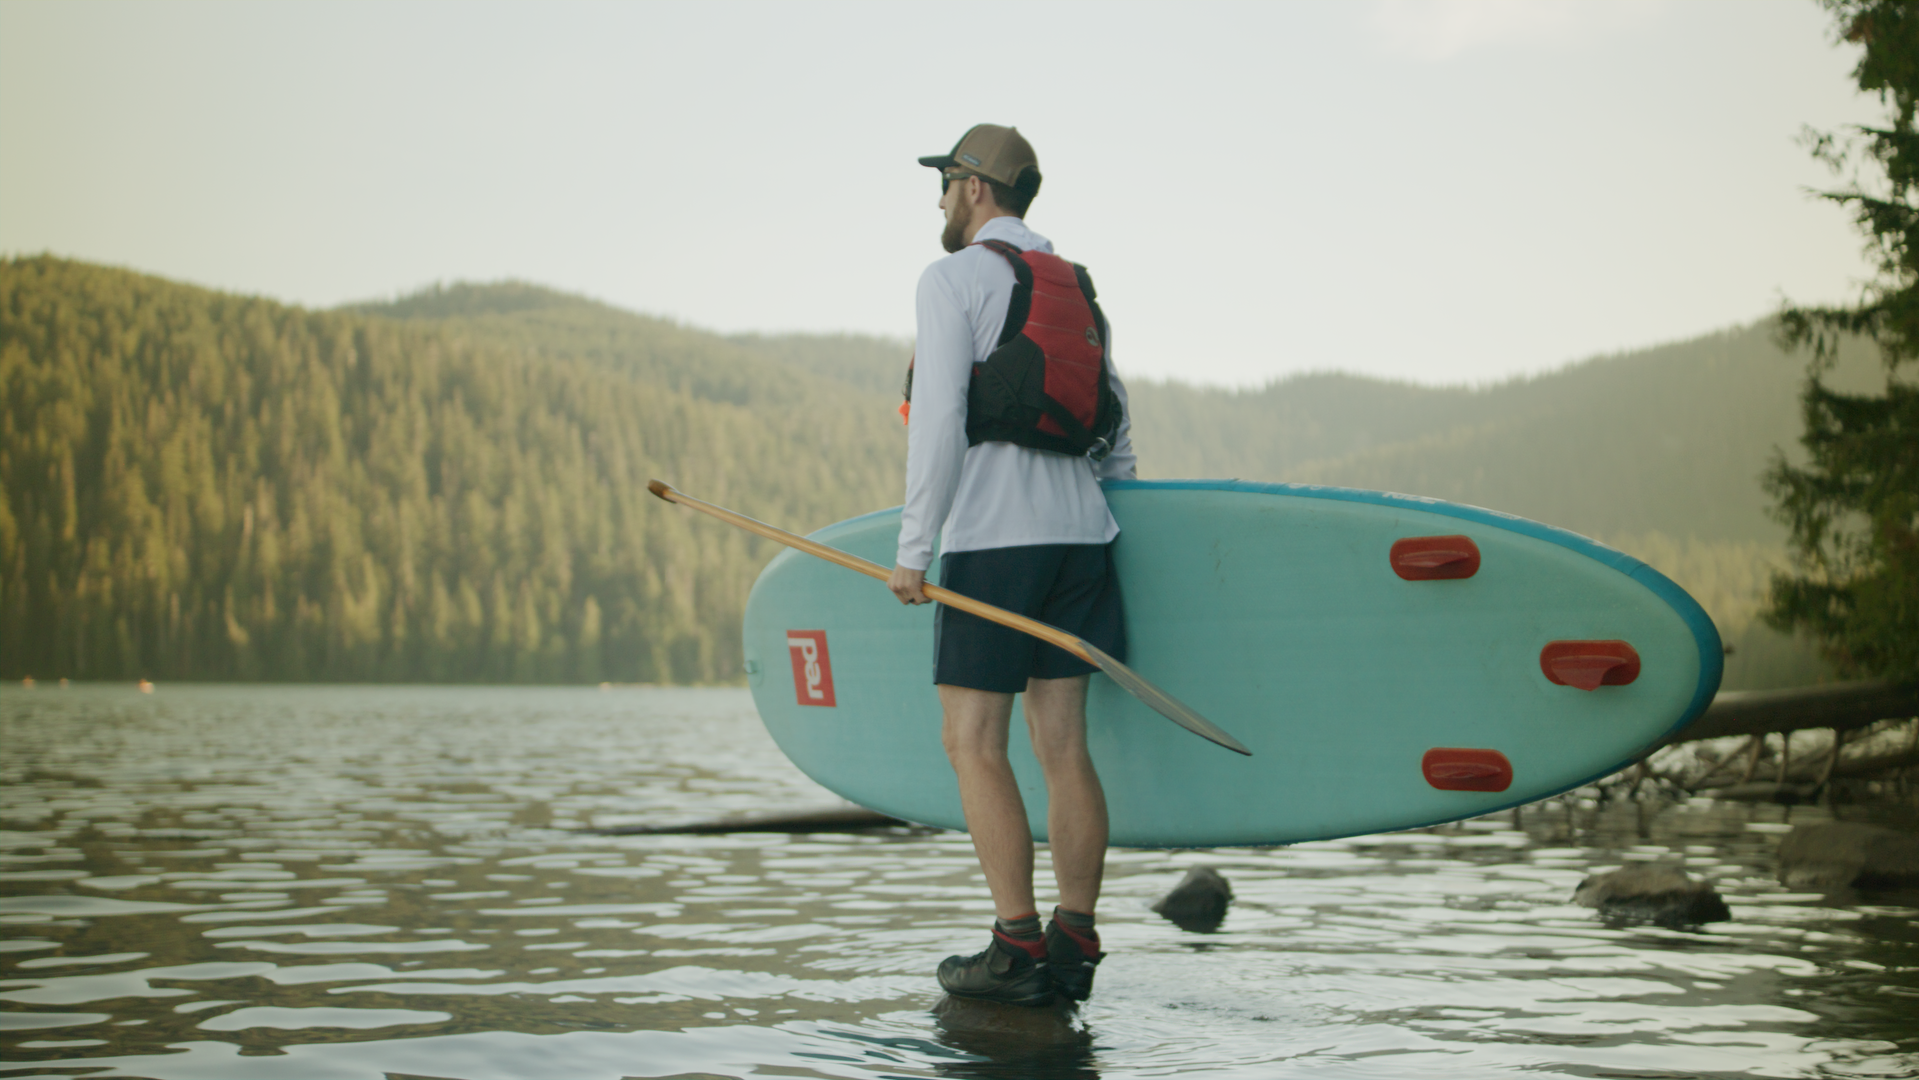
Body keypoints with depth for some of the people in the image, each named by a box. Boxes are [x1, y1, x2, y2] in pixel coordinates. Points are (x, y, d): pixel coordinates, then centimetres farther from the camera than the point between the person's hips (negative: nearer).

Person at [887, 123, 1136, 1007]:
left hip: (994, 538, -7)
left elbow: (938, 422, -12)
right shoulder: (1076, 289, 20)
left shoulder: (955, 278, -3)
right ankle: (1075, 947, 4)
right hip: (1079, 535, 7)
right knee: (1063, 743, 5)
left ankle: (1018, 948, -9)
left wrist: (913, 551, -10)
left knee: (973, 743, -3)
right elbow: (1116, 431, 19)